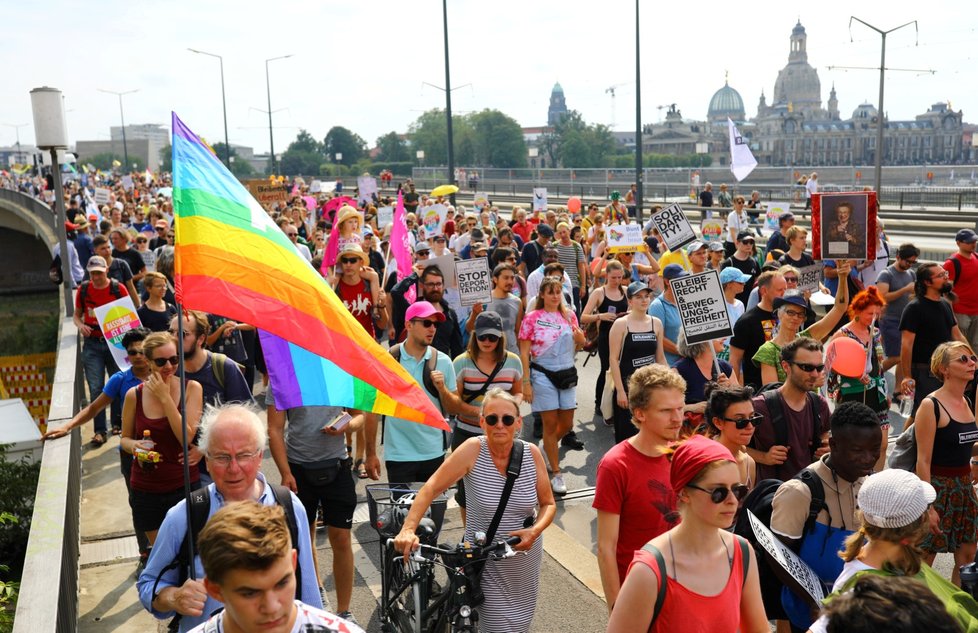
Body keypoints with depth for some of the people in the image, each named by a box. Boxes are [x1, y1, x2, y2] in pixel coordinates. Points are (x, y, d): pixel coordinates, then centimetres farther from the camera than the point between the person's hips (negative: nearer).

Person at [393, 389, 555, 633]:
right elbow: (430, 488, -19)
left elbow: (548, 504, 0)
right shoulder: (473, 449, -19)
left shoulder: (531, 453, -10)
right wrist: (408, 529, -30)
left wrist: (535, 531, -19)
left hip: (525, 554, 4)